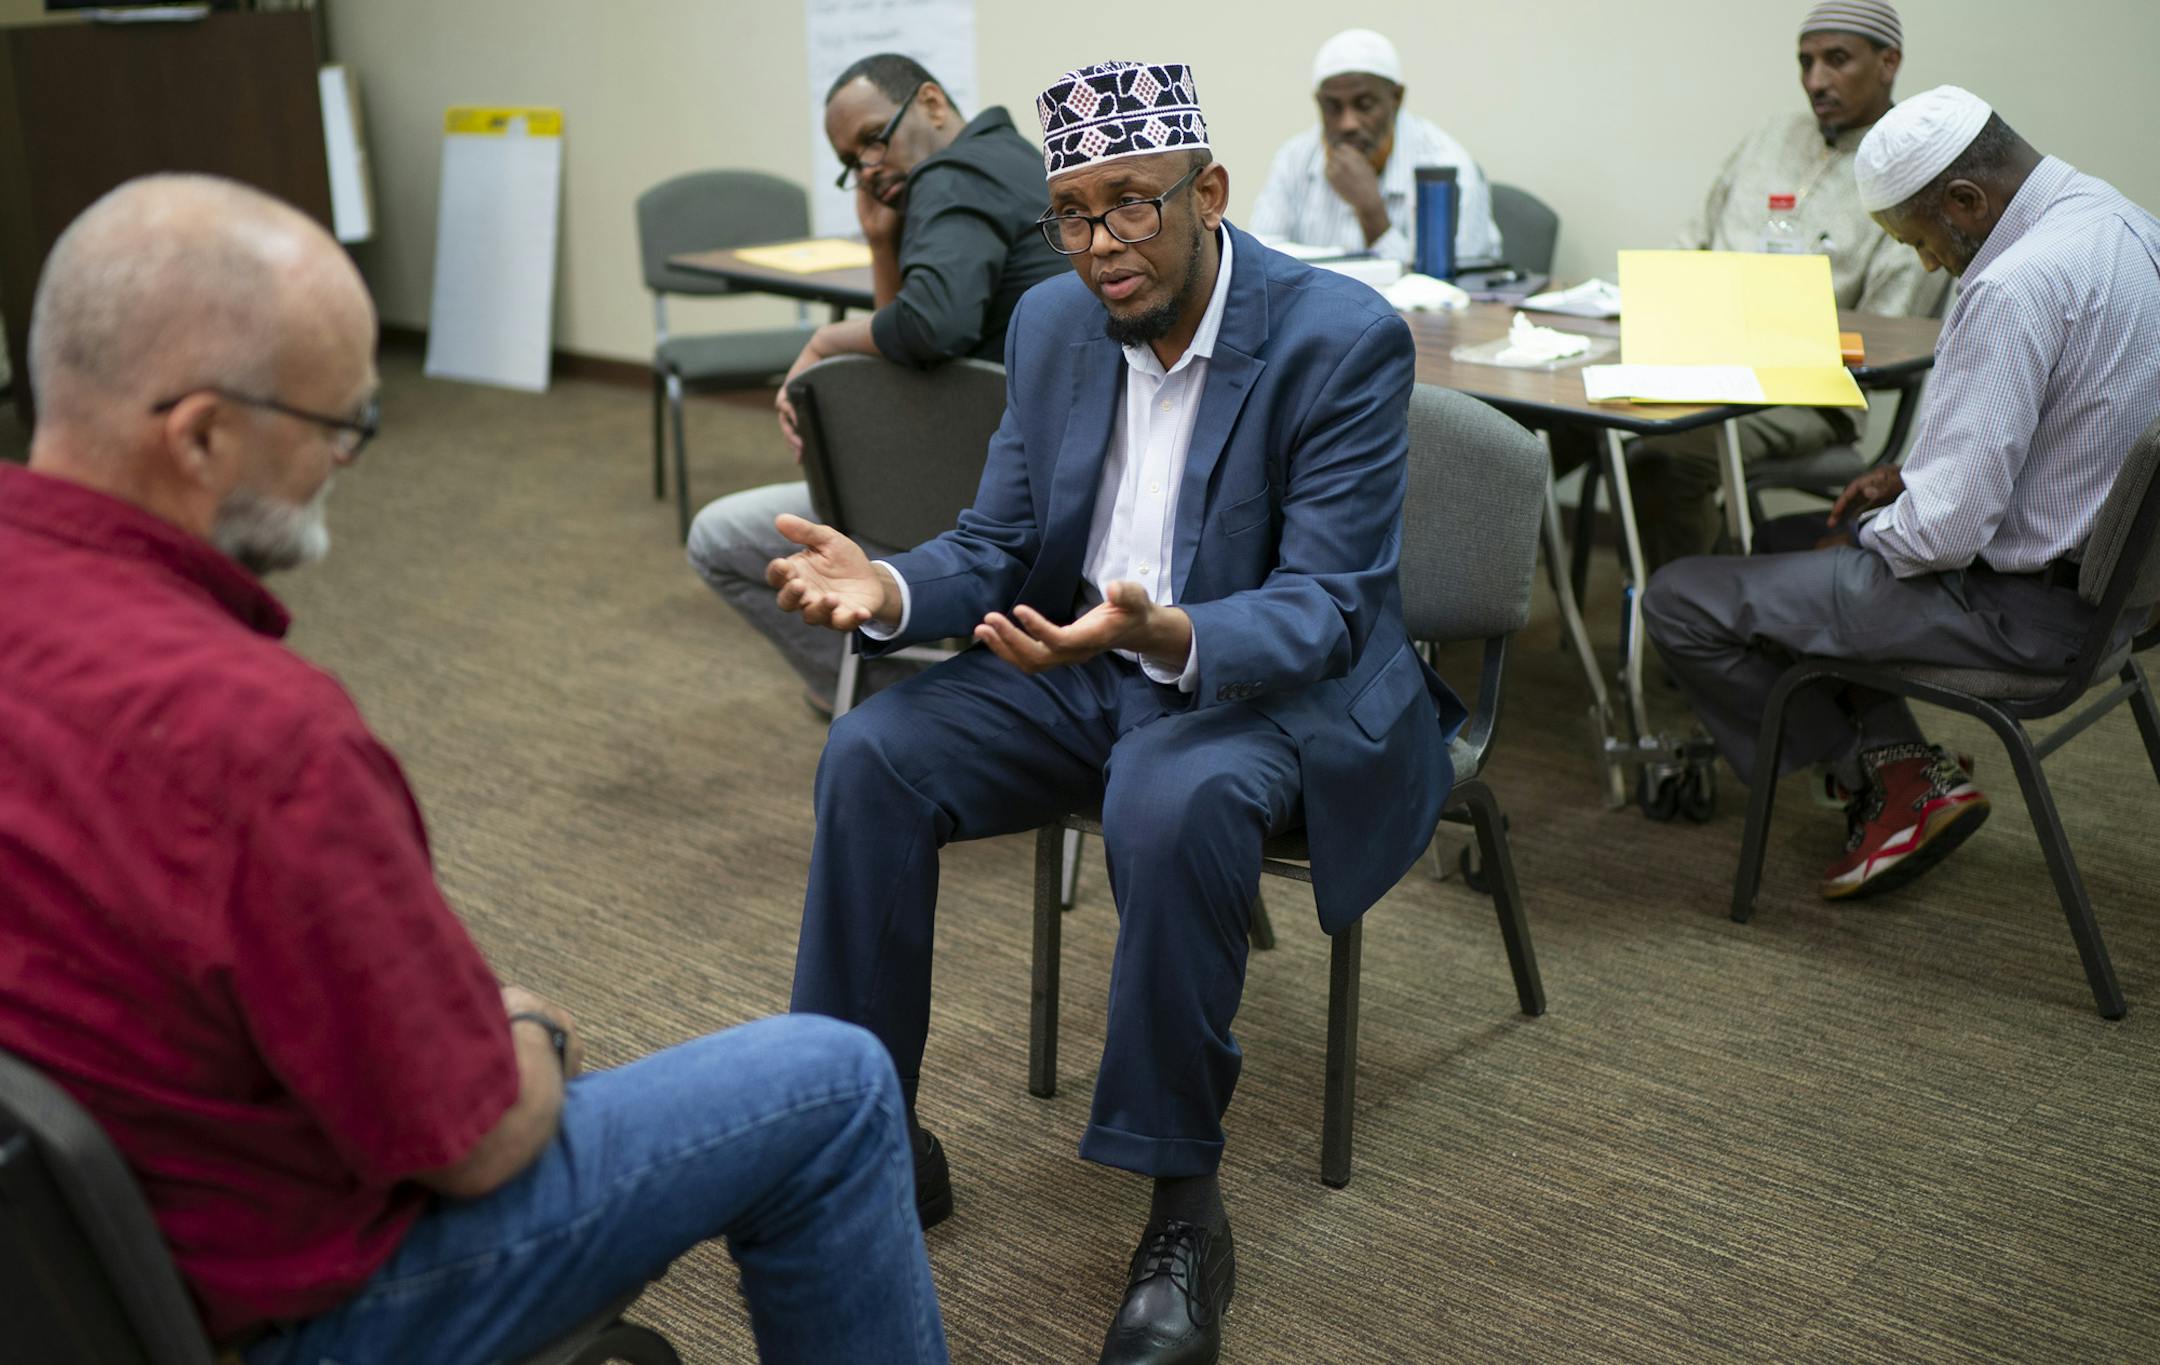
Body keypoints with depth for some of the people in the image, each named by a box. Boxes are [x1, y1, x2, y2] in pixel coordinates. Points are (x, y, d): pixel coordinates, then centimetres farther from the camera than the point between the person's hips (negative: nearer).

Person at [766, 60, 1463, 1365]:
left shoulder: (1343, 339, -17)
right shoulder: (1052, 323, 2)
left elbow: (1322, 606, -22)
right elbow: (999, 544, 5)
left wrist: (1168, 636, -43)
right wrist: (890, 589, -18)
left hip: (1283, 680, -5)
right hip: (1086, 664, 6)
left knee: (1175, 804, -38)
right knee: (871, 756, -16)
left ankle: (1184, 1208, -18)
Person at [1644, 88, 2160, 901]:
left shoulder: (2017, 286, -28)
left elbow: (1946, 528, -27)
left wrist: (1862, 541, -7)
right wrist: (1914, 475, 11)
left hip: (2026, 604, -10)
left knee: (1679, 602, -8)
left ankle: (1885, 777, 8)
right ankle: (1896, 758, 16)